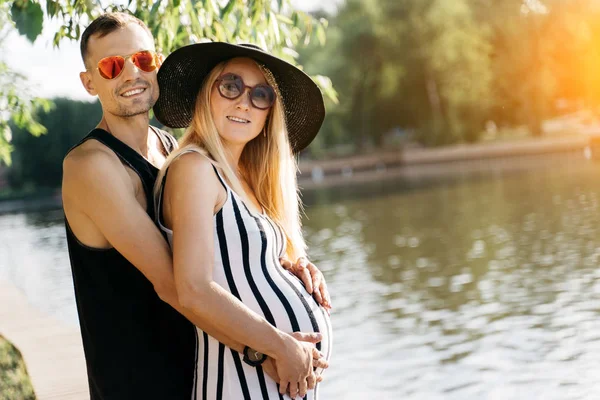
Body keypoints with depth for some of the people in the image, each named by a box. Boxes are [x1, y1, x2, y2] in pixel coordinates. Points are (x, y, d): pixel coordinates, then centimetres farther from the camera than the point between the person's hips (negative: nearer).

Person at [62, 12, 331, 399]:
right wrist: (275, 348, -27)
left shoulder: (173, 148, 4)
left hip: (198, 367, 7)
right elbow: (171, 283, -27)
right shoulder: (91, 165, -20)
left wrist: (288, 263, -8)